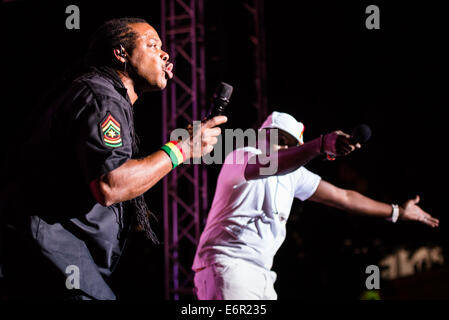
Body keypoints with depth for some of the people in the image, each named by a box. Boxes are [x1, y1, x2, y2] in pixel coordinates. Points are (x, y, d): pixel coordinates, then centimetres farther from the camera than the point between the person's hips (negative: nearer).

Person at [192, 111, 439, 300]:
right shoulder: (240, 158, -6)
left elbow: (342, 197, 26)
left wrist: (397, 212, 30)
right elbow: (272, 164, -29)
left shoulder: (293, 173, 19)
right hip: (226, 264, -9)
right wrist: (321, 145, -45)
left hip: (261, 275, 9)